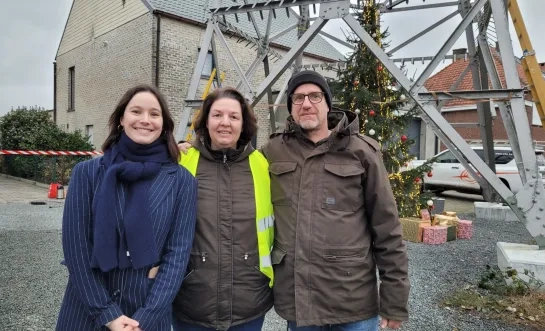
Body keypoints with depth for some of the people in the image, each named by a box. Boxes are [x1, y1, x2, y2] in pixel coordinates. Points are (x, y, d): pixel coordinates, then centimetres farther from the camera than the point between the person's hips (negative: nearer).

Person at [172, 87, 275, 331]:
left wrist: (270, 273, 10)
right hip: (191, 304, -1)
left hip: (249, 305, 1)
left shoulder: (262, 166, -2)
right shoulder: (182, 163, -6)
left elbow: (275, 225, 10)